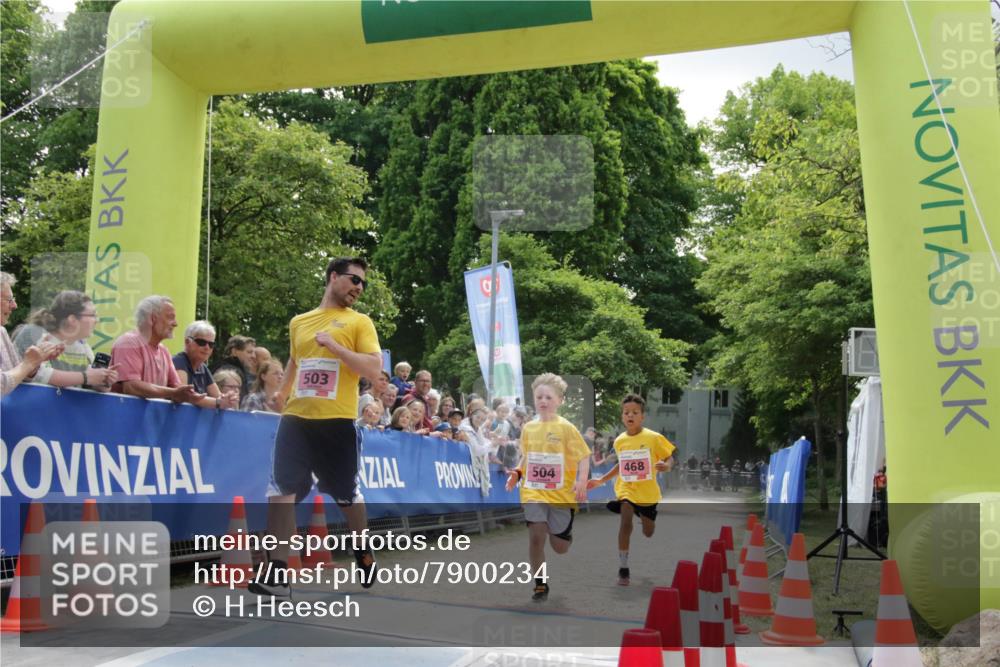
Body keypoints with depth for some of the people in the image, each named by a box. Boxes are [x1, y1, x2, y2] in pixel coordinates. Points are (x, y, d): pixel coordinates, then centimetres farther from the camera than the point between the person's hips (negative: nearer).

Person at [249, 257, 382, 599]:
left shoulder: (359, 322, 3)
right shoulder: (298, 322, 16)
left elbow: (374, 367, -9)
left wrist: (334, 346, -15)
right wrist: (281, 393, 19)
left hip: (338, 421, -3)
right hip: (296, 418, 3)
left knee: (347, 494, 10)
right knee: (281, 489, -10)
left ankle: (363, 553, 34)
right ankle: (278, 571, -8)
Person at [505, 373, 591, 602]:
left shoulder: (566, 428, -8)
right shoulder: (528, 428, 5)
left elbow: (584, 456, -6)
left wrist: (582, 482, -19)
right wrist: (517, 473, 1)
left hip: (561, 494, -2)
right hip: (534, 492, 3)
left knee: (559, 546, 6)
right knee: (535, 537, -12)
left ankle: (570, 535, 43)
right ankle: (540, 584, 6)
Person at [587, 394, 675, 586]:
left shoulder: (653, 437, -12)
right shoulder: (619, 441, -1)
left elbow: (668, 458, -3)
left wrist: (665, 466, -26)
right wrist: (601, 480, 12)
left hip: (648, 492, -1)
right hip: (626, 489, 1)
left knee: (648, 533, 14)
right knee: (625, 521, -23)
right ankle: (623, 569, -13)